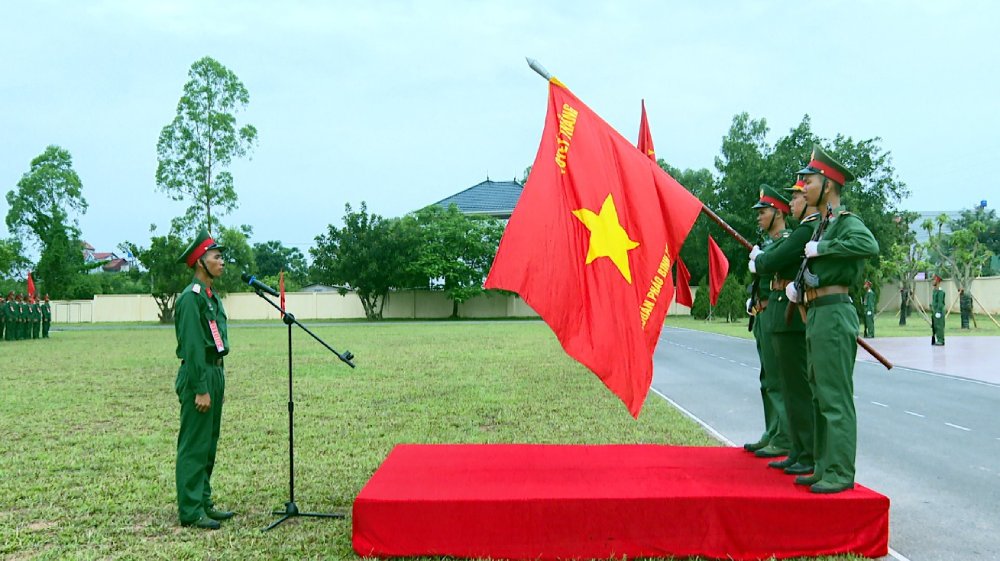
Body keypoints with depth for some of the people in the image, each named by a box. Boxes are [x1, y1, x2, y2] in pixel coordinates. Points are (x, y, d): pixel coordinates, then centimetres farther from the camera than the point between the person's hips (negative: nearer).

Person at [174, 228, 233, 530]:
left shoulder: (212, 297, 15)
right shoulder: (191, 297, -15)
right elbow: (192, 346, -19)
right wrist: (200, 389, -21)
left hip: (215, 372, 10)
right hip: (198, 375, -10)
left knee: (209, 445, 15)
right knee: (194, 445, -3)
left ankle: (204, 503, 24)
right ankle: (190, 511, 5)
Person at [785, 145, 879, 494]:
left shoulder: (847, 221, -9)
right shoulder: (824, 226, 18)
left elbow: (869, 246, -31)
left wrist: (821, 248, -22)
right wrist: (795, 287, 7)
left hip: (834, 315, -10)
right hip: (817, 317, 10)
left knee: (835, 398, -6)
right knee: (820, 397, 13)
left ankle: (841, 473, 0)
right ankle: (824, 468, 21)